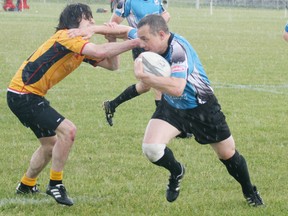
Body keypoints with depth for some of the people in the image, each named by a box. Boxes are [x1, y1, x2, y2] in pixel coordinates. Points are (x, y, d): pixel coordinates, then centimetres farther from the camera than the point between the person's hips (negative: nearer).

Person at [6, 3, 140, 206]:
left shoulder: (81, 48, 11)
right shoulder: (66, 36, -18)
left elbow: (112, 65, 10)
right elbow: (100, 52, -32)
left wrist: (112, 37, -3)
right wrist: (134, 42, -29)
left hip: (30, 96, 11)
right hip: (23, 95, -11)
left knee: (52, 143, 22)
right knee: (68, 130, -18)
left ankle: (26, 185, 40)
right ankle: (55, 184, -4)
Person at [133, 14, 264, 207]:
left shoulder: (178, 48, -34)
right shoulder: (155, 47, -13)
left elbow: (177, 88, -46)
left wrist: (144, 77, -51)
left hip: (202, 109, -5)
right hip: (172, 106, 5)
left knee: (228, 154, 9)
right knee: (151, 148, -19)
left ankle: (250, 192, 38)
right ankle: (176, 171, 15)